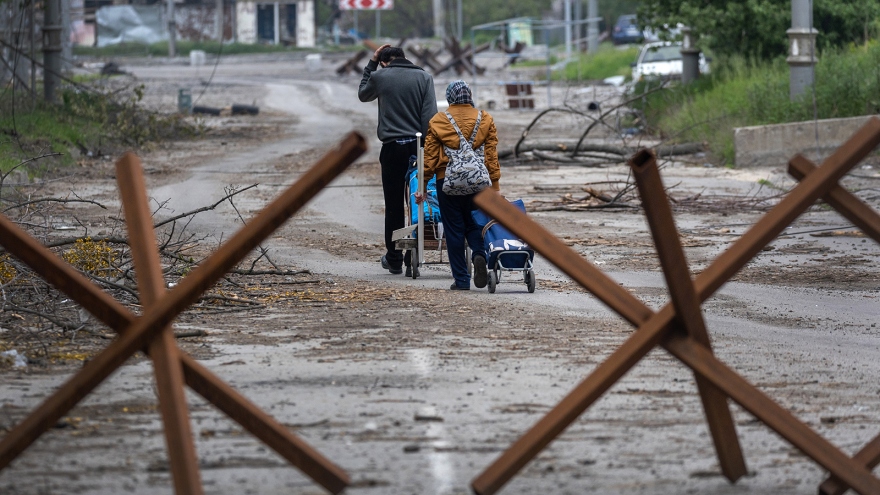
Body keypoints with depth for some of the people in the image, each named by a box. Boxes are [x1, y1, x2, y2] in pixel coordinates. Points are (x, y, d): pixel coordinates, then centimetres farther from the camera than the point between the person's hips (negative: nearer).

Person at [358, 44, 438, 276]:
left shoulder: (380, 77, 1)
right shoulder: (424, 77, 3)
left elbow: (363, 94, 23)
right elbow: (430, 115, -4)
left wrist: (371, 63, 26)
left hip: (392, 148, -1)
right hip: (418, 147, 1)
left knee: (393, 206, 7)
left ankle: (394, 260, 12)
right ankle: (413, 260, 3)